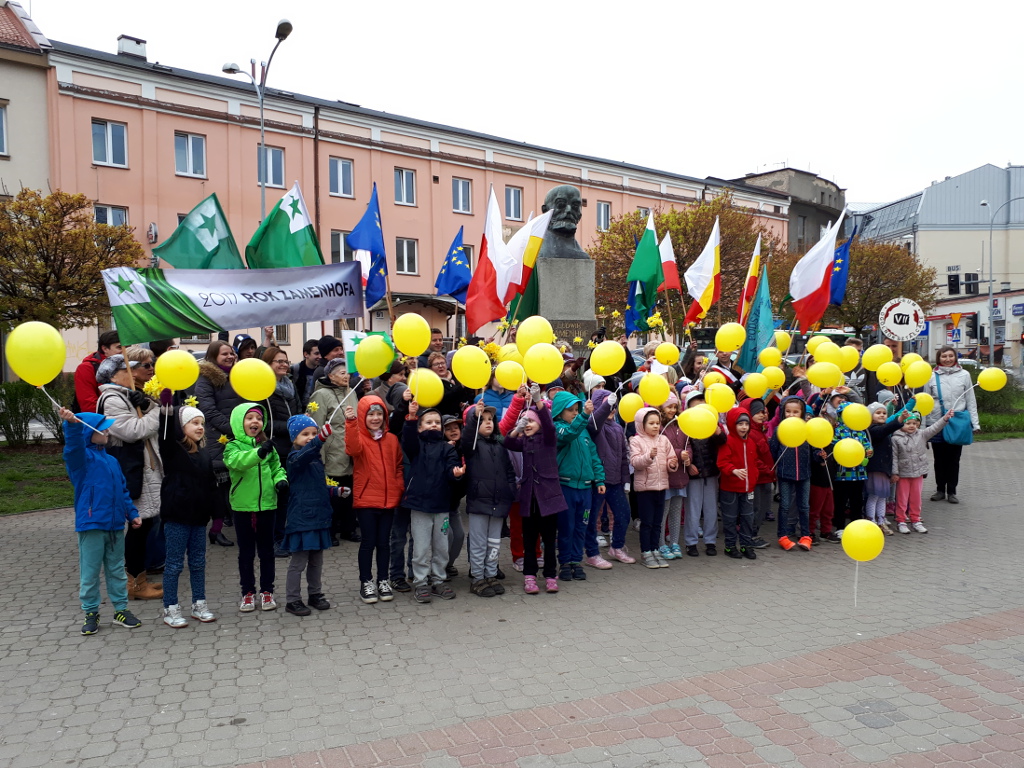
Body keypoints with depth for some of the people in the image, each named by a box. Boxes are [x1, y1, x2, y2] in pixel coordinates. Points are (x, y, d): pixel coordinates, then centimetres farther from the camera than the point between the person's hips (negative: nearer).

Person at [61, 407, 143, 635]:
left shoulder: (111, 460, 14)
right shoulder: (81, 458, -6)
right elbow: (73, 446, -29)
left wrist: (132, 513, 10)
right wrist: (72, 424, -48)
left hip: (115, 524, 6)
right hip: (91, 524, -6)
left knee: (117, 570, 14)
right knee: (90, 572, 4)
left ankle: (121, 609, 24)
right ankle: (91, 613, 18)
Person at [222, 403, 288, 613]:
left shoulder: (268, 447, 5)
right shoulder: (233, 446, -6)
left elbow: (276, 467, 9)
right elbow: (236, 461, -27)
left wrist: (280, 480, -13)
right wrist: (258, 452, -43)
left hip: (267, 505, 2)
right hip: (243, 506, -2)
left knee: (266, 551, 12)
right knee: (246, 552, 10)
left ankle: (266, 591, 24)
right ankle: (248, 592, 22)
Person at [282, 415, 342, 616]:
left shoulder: (316, 458, 13)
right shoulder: (295, 457, -11)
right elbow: (305, 453, -38)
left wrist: (335, 491, 8)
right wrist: (321, 439, -54)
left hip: (319, 516, 8)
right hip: (301, 519, -8)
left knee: (316, 561, 17)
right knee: (298, 562, 0)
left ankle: (315, 594, 30)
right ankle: (293, 600, 11)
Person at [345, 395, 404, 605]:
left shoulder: (392, 439, 8)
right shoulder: (358, 437, -4)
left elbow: (399, 466, 15)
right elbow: (353, 448, -28)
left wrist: (400, 487, 3)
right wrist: (350, 422, -40)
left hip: (388, 499, 3)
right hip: (365, 499, -3)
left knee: (384, 541, 10)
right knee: (368, 541, 2)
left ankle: (383, 581, 22)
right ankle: (366, 582, 16)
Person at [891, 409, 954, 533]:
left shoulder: (922, 434, 4)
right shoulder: (896, 439, -9)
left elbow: (934, 428, -6)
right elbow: (894, 457, -9)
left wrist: (945, 418, -19)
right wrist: (894, 473, -10)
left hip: (918, 473, 4)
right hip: (903, 474, -4)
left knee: (916, 498, 13)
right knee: (902, 498, 5)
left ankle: (916, 520, 25)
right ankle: (901, 521, 14)